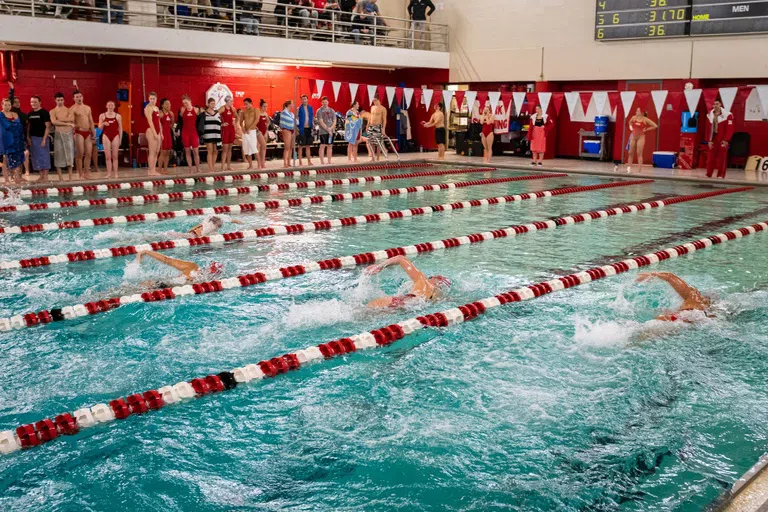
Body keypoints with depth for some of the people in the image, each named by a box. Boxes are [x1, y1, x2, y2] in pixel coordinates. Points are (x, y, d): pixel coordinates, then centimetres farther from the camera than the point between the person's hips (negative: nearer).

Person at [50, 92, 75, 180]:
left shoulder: (68, 110, 9)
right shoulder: (52, 111, 5)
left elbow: (72, 119, -11)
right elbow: (54, 122, -12)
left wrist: (59, 119, -11)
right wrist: (68, 123, -12)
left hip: (69, 134, 1)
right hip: (58, 134, -1)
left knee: (69, 155, 1)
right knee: (58, 155, -1)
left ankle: (70, 177, 5)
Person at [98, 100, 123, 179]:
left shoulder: (118, 116, 4)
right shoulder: (102, 116, 4)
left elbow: (120, 128, 6)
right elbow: (100, 127, 4)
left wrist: (120, 139, 3)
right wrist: (103, 124, -18)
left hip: (115, 136, 0)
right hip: (106, 136, 0)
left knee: (115, 156, 0)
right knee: (108, 156, -1)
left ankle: (115, 173, 3)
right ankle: (109, 173, 1)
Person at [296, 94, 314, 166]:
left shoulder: (310, 108, 9)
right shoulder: (299, 109, -4)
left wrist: (313, 125, 9)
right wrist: (297, 129, -12)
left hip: (308, 128, 4)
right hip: (302, 129, -4)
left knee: (308, 146, 11)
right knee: (301, 146, 0)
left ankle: (309, 161, 17)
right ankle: (300, 162, 3)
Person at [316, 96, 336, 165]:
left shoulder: (332, 110, 13)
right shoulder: (319, 111, -2)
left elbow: (334, 121, 10)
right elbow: (321, 122, -10)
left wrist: (331, 128, -8)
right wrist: (328, 129, -13)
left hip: (331, 132, 5)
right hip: (323, 131, -5)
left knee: (330, 146, 7)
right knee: (322, 146, -6)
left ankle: (329, 161, 12)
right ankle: (322, 162, -5)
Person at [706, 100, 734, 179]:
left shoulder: (726, 115, -8)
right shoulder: (710, 115, 9)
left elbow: (729, 129, -9)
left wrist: (726, 140, -13)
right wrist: (709, 140, 6)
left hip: (722, 140, -5)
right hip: (713, 140, 5)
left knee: (722, 158, -2)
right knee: (710, 157, 6)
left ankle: (721, 175, 2)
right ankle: (708, 174, 13)